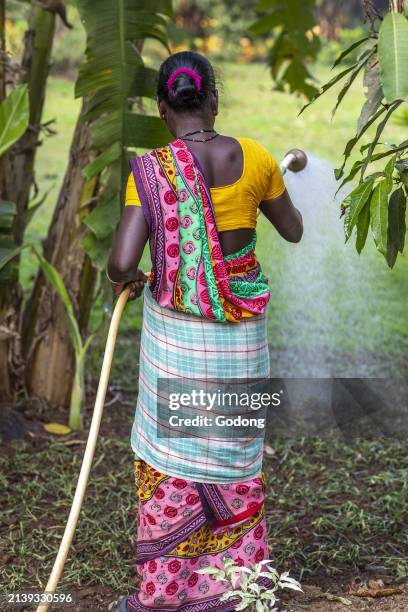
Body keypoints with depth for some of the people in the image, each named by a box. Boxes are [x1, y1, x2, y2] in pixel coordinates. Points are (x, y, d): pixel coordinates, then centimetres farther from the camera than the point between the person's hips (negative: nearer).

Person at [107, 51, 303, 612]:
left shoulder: (152, 170, -15)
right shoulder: (254, 157, -8)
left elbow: (122, 262, -23)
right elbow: (294, 231, 8)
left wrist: (122, 280, 1)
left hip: (176, 329, -2)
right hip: (241, 333, 2)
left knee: (172, 457, 11)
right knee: (235, 451, 16)